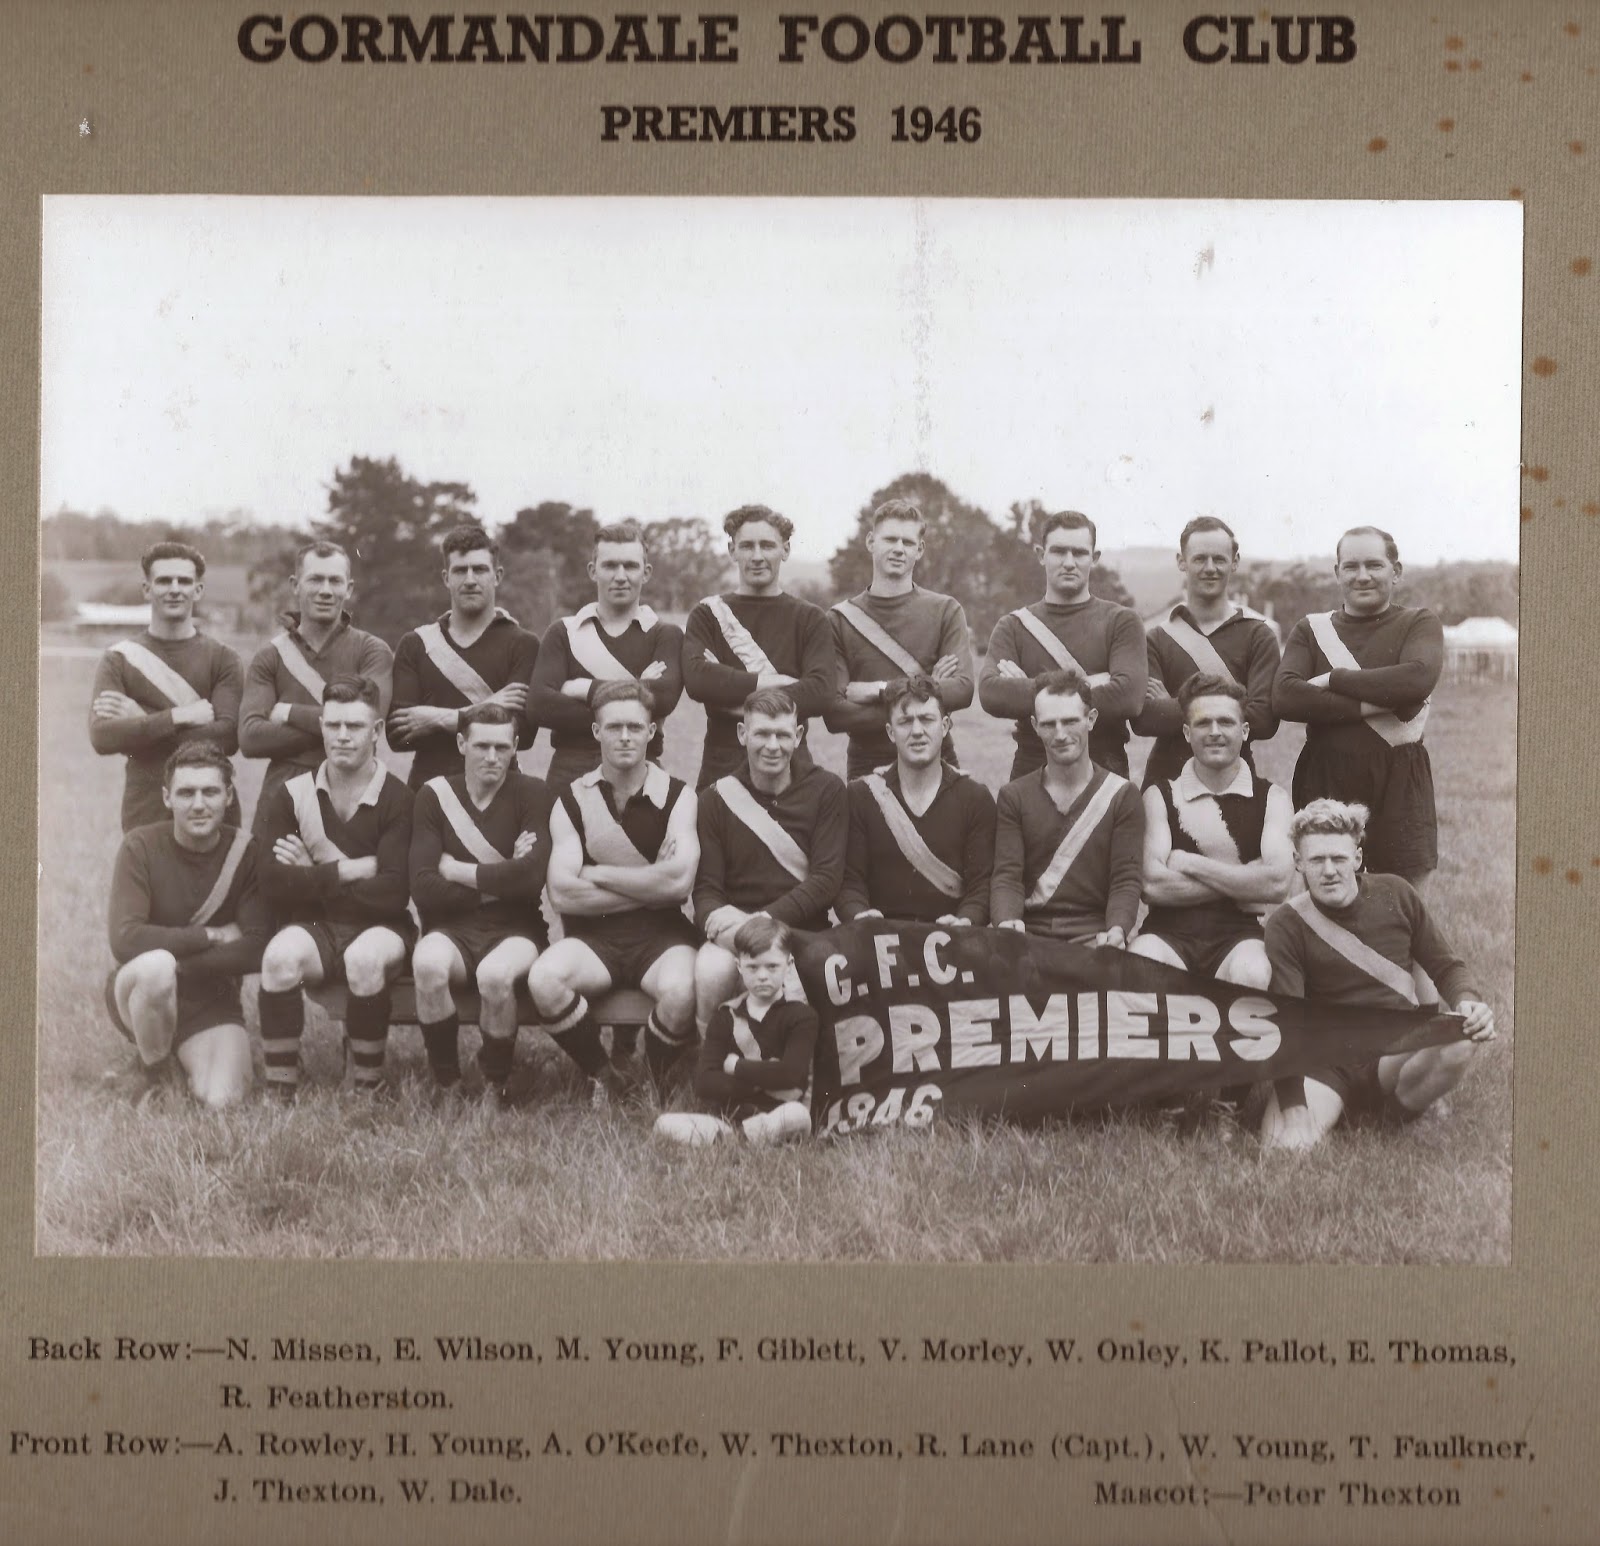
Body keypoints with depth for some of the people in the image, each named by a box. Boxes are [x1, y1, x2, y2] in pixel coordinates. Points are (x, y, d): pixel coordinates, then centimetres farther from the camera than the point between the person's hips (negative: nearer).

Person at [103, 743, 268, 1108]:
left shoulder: (246, 852, -9)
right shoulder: (142, 846, -13)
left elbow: (257, 949, -16)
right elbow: (125, 939, -25)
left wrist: (179, 965, -21)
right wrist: (211, 935, -21)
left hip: (211, 1000, 2)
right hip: (140, 993, -2)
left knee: (223, 1100, -22)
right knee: (156, 965, -37)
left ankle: (187, 1057, 16)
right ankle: (150, 1068, -7)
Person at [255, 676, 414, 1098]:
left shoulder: (399, 799, -7)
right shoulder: (292, 795, 2)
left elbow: (393, 893, -16)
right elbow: (274, 885, -8)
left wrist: (315, 877, -10)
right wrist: (349, 870, -13)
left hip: (379, 926, -2)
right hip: (312, 926, 2)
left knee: (366, 958, -36)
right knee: (280, 956, -32)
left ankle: (367, 1088, -15)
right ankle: (279, 1090, -18)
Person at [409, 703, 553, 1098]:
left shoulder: (531, 794, 0)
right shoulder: (434, 795, 4)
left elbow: (531, 877, -16)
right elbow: (423, 889, -6)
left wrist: (456, 871, -7)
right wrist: (498, 879, -9)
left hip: (514, 928, -1)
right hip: (451, 929, 1)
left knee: (495, 973, -36)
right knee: (427, 964, -34)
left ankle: (495, 1087, -9)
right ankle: (446, 1083, -13)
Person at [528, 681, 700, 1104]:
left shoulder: (677, 796, 3)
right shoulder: (572, 800, 5)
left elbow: (679, 879, -14)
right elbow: (562, 893, -7)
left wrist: (598, 874, -6)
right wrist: (651, 887, -7)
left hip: (661, 932, -1)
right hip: (592, 935, 1)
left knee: (680, 991, -35)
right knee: (544, 980, -32)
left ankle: (655, 1083, -1)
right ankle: (606, 1078, -6)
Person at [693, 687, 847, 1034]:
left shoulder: (826, 790, 4)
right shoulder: (717, 798, 8)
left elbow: (826, 879, -4)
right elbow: (706, 887, 5)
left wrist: (761, 919, -16)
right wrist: (717, 918, -20)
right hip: (735, 934, 1)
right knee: (710, 972, -33)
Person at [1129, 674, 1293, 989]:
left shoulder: (1271, 798, 10)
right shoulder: (1160, 795, 10)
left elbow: (1278, 882, -8)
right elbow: (1153, 885, -5)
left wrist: (1189, 863, -4)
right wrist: (1245, 882, -4)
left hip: (1240, 936, 0)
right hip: (1170, 933, 0)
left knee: (1251, 974, -36)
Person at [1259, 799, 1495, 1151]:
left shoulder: (1395, 894, 4)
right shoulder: (1286, 925, -6)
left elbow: (1446, 966, 14)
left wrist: (1468, 1000, -11)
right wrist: (1293, 1106, -28)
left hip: (1399, 1055, 3)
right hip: (1326, 1063, -3)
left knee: (1461, 1041, -31)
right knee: (1284, 1147, -31)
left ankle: (1395, 1113, -3)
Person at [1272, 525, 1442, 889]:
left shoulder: (1419, 623, 8)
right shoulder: (1311, 630, 11)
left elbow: (1418, 677, -14)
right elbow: (1284, 696, -7)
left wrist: (1334, 679, -9)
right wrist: (1370, 706, -14)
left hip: (1399, 787, -1)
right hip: (1325, 781, 1)